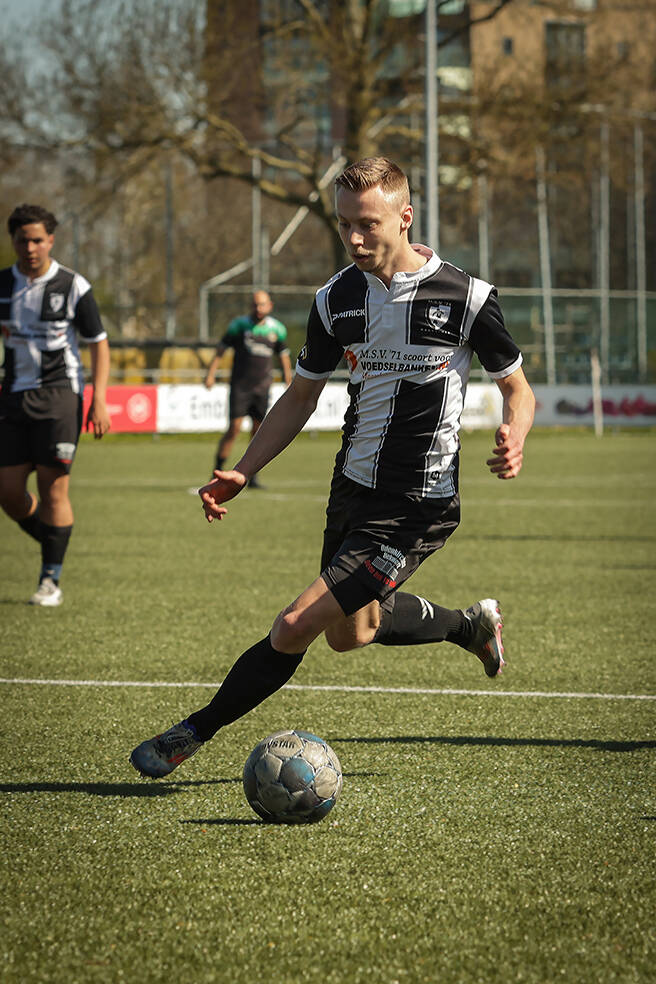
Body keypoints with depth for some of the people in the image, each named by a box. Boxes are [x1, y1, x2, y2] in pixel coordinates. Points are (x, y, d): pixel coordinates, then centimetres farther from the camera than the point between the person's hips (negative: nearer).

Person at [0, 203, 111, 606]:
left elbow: (99, 343, -1)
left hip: (59, 393, -4)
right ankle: (52, 545, 25)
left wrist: (99, 401, -9)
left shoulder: (73, 286, -5)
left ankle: (51, 582, -3)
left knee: (53, 486, -9)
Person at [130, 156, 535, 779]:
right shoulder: (336, 300, 0)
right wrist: (242, 472, 2)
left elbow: (517, 387, -1)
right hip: (353, 488, 7)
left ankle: (193, 733, 2)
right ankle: (471, 624, 47)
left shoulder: (465, 297, -13)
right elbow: (301, 397, 12)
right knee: (351, 633, 23)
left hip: (418, 506, -7)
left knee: (296, 626, -13)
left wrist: (513, 440, -23)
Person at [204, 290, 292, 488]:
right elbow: (221, 349, 3)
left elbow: (283, 355, 18)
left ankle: (253, 476, 9)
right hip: (240, 386, -3)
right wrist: (211, 373, -6)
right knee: (234, 428, -11)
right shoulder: (239, 325, -1)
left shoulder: (277, 329, 7)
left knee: (259, 431, 1)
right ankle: (217, 472, -2)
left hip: (262, 387, 3)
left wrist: (288, 380, 16)